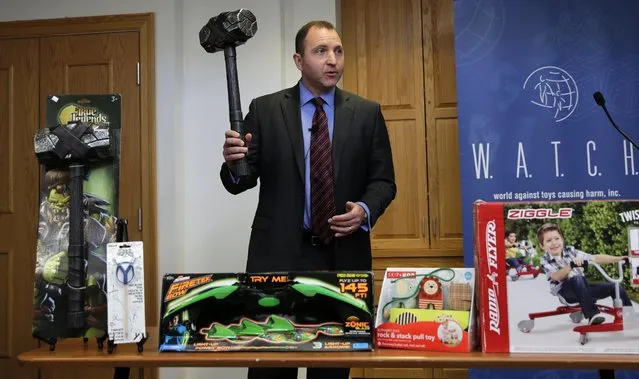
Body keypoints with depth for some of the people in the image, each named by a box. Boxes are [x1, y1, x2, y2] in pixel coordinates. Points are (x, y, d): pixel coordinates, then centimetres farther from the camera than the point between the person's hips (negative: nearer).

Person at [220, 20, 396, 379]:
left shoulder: (367, 113, 6)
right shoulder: (264, 109, 3)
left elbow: (383, 180, 6)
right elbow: (243, 180, 0)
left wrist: (365, 210, -14)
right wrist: (234, 163, -23)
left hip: (343, 255, 1)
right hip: (279, 254, -1)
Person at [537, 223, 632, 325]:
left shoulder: (570, 251, 4)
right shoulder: (546, 261, -6)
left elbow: (595, 258, -1)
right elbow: (557, 277, -26)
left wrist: (619, 258, -11)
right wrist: (571, 265, -43)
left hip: (582, 287, 5)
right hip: (565, 291, -5)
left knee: (616, 288, -8)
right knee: (577, 279, -37)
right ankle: (592, 315, -38)